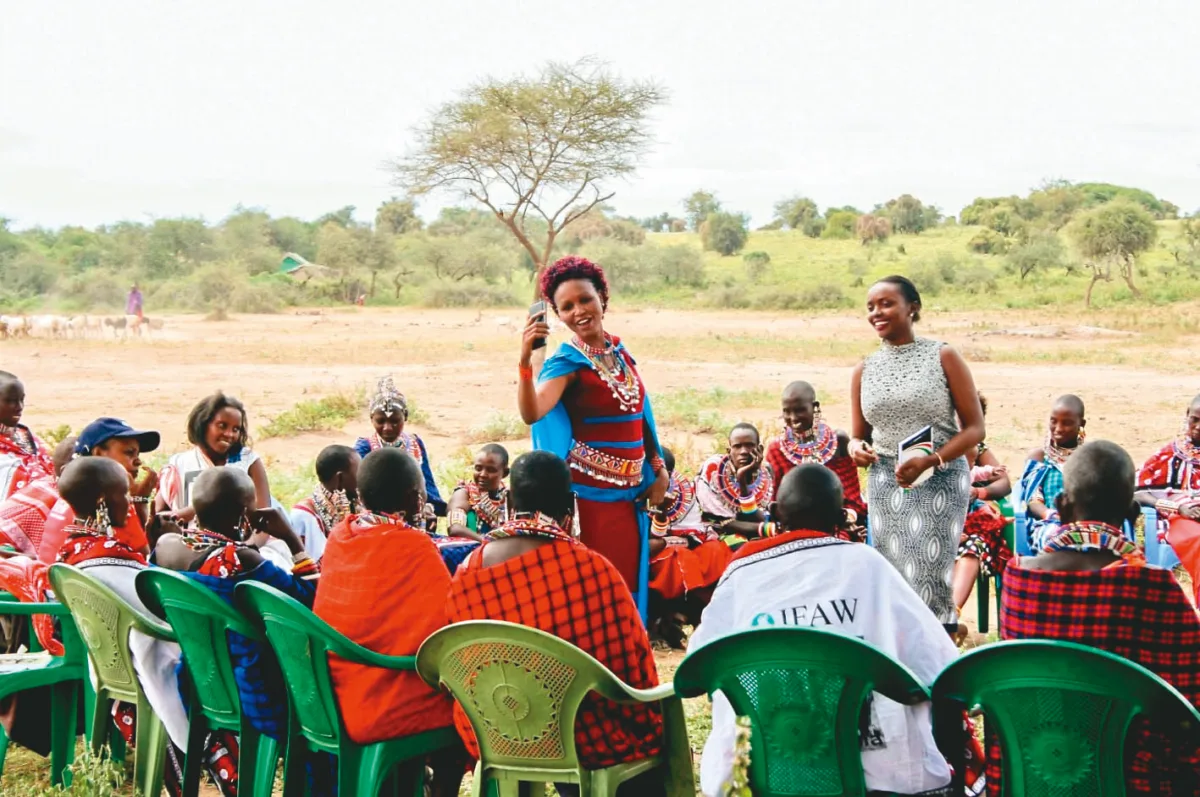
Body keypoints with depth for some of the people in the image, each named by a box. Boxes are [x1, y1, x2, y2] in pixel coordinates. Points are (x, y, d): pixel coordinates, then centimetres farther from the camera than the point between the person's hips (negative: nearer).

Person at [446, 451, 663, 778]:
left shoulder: (466, 575, -8)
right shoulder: (593, 568, -19)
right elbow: (635, 664, -9)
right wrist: (645, 723, 8)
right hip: (588, 738, -5)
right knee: (663, 721, 24)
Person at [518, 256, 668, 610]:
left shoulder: (620, 351, 8)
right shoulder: (567, 361, -11)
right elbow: (532, 413, -29)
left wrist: (659, 468, 13)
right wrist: (525, 361, -43)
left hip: (630, 492, 6)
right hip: (589, 493, -6)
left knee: (627, 586, 10)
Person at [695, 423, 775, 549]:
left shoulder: (765, 474, -6)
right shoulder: (712, 469, -18)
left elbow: (758, 522, -16)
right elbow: (724, 524, -18)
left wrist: (743, 482, -27)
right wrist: (768, 528, -29)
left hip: (751, 536, 5)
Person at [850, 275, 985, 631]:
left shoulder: (943, 357, -1)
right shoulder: (865, 370, 10)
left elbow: (975, 428, -3)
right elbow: (859, 436, 18)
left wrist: (930, 461, -18)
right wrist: (857, 449, -7)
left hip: (940, 482, -4)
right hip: (885, 484, 4)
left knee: (929, 576, -9)